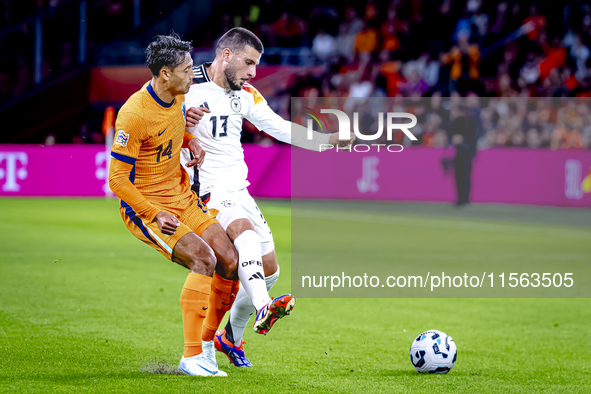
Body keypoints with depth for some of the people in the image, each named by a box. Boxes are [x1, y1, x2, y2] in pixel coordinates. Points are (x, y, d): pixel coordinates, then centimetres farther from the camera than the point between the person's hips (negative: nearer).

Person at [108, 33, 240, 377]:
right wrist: (157, 214, -21)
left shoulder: (178, 96, 0)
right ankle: (192, 357, -22)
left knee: (230, 261, -4)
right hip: (145, 207, -8)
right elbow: (117, 179, -20)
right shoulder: (134, 113, -24)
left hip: (182, 199, 8)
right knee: (203, 258, -25)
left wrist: (191, 141, 4)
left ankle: (208, 342, 15)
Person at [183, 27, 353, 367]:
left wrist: (329, 140, 2)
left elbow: (280, 128, 12)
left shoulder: (245, 95, 11)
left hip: (239, 190, 8)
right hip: (206, 191, -8)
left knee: (269, 270, 8)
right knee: (245, 230, -36)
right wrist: (180, 121, -31)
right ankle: (262, 310, -54)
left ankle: (230, 337, 29)